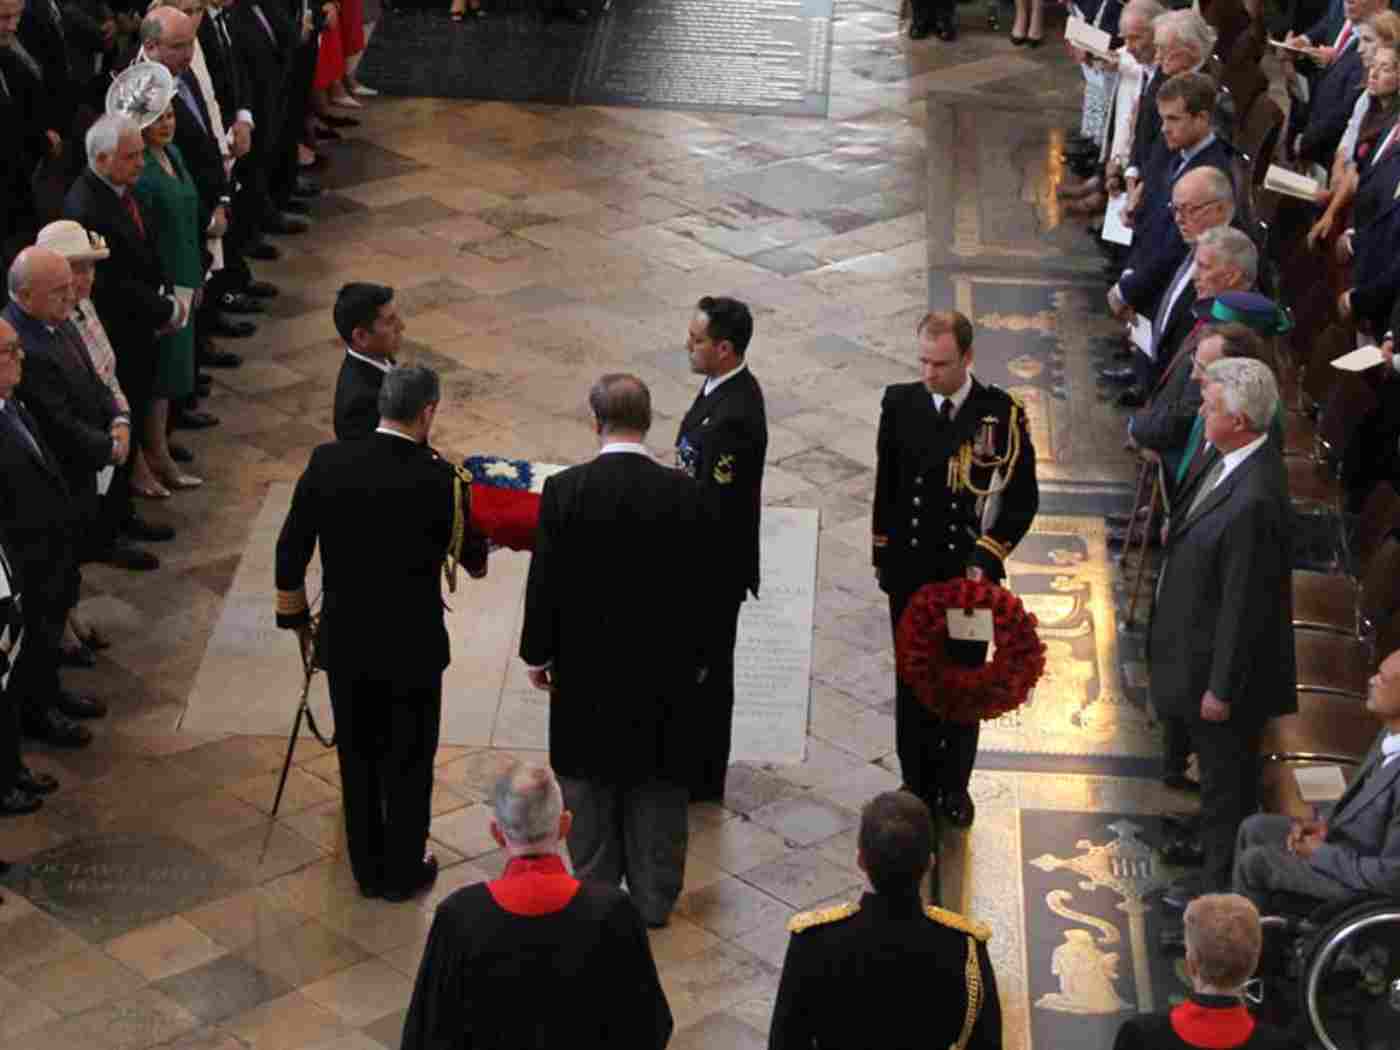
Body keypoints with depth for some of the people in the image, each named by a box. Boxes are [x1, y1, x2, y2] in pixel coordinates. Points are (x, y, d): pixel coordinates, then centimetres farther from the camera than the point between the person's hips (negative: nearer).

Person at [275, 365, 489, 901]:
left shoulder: (326, 463, -10)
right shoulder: (440, 480, -18)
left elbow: (290, 550, -2)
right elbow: (473, 558, -1)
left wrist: (295, 616, 12)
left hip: (345, 642, 3)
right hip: (412, 647, -3)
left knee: (358, 757, 18)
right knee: (408, 763, 14)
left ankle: (368, 869, 29)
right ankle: (403, 871, 26)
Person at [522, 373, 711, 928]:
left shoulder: (564, 491, -15)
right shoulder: (683, 492, -12)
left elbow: (545, 581, -9)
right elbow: (702, 585, -4)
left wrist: (537, 654, 5)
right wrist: (696, 654, 10)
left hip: (586, 665, -1)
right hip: (665, 668, 1)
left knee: (591, 784, 14)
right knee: (657, 785, 13)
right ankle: (653, 898, 22)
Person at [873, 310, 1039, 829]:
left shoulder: (1003, 414, -11)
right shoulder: (899, 403, -4)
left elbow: (1023, 498, -5)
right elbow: (884, 485, 5)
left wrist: (987, 557, -13)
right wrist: (882, 554, 5)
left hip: (970, 573, -2)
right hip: (910, 571, 2)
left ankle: (954, 786, 26)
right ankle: (916, 783, 25)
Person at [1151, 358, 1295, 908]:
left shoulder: (1254, 502, -34)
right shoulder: (1232, 459, -5)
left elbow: (1245, 604, -26)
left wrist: (1221, 687, -19)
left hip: (1223, 664, -9)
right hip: (1203, 651, 9)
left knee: (1226, 778, 11)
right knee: (1218, 770, 26)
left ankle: (1221, 885, 30)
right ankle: (1218, 866, 45)